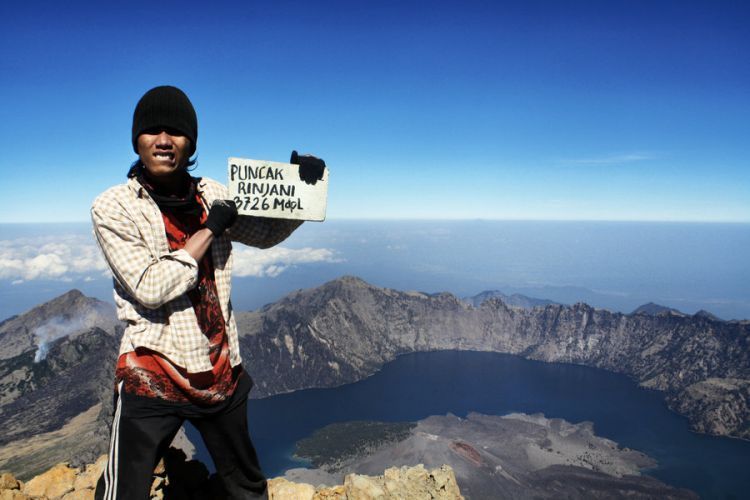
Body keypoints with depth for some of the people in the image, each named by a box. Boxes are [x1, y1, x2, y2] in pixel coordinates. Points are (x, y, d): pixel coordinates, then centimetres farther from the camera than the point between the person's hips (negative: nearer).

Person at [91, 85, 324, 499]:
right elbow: (150, 288, -18)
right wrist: (210, 229, -16)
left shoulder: (211, 194, 4)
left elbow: (265, 233, 11)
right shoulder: (113, 206, -9)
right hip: (152, 379, -5)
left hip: (222, 372, 5)